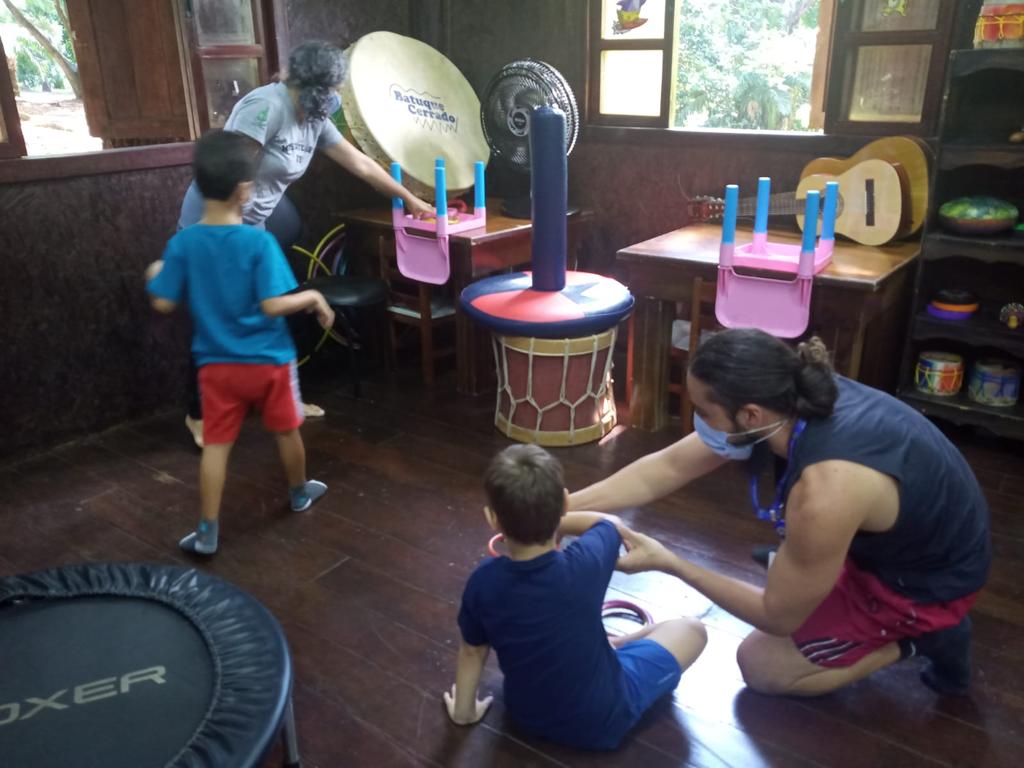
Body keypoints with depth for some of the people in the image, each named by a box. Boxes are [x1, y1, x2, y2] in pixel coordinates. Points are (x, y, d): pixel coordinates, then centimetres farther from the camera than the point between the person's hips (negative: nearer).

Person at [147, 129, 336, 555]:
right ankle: (300, 492, 41)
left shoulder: (182, 243, -7)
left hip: (216, 365, 2)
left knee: (216, 445, 8)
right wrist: (313, 297, -6)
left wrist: (156, 276, 16)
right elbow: (273, 305, -22)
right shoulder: (259, 241, -18)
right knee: (287, 431, 20)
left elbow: (164, 303, -4)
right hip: (268, 361, -2)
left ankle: (207, 532, 12)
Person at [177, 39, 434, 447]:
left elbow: (361, 163, 14)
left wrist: (409, 198, 20)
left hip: (253, 225, 8)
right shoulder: (267, 105, -22)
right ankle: (199, 414, 12)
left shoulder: (315, 119, 5)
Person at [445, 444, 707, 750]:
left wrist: (464, 710, 12)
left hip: (526, 714, 4)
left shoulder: (484, 581, -24)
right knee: (691, 630, 13)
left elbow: (472, 652, -5)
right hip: (600, 721, -3)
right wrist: (551, 520, 5)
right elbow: (611, 523, -7)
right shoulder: (585, 565, -31)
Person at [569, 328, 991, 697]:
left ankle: (922, 634, 7)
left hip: (928, 581, -7)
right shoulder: (794, 398, -17)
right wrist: (564, 507, -12)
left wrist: (668, 563, -18)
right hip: (928, 532, 7)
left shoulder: (826, 492, -40)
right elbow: (668, 467, -8)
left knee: (760, 666, 3)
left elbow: (779, 618, -22)